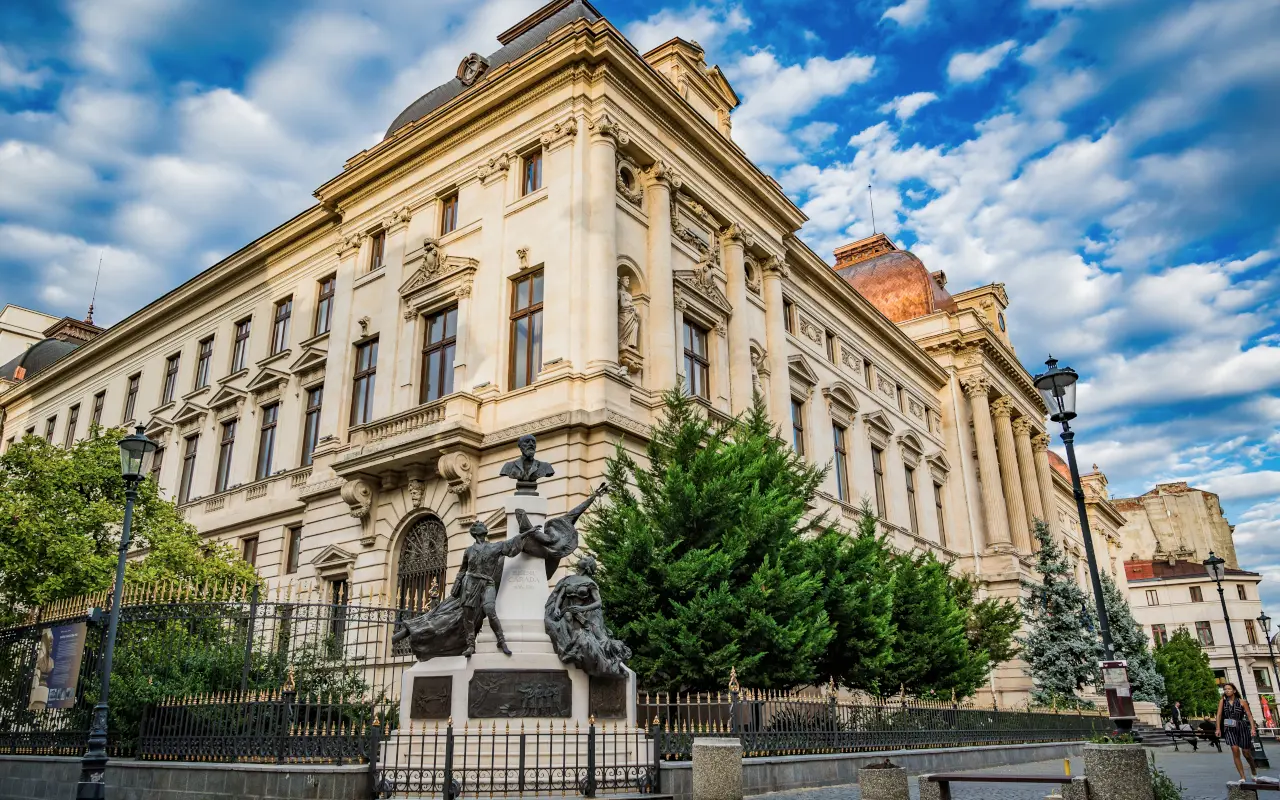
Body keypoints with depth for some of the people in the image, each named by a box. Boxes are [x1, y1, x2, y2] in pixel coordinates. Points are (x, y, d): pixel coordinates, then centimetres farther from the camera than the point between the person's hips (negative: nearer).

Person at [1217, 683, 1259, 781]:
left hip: (1242, 728, 0)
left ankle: (1254, 772, 38)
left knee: (1246, 753, 8)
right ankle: (1242, 777, -11)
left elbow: (1249, 715, -3)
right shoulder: (1222, 702, 4)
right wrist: (1218, 729, -7)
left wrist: (1253, 728, -15)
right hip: (1229, 729, 0)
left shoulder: (1241, 702, 0)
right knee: (1235, 750, -17)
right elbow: (1219, 715, 0)